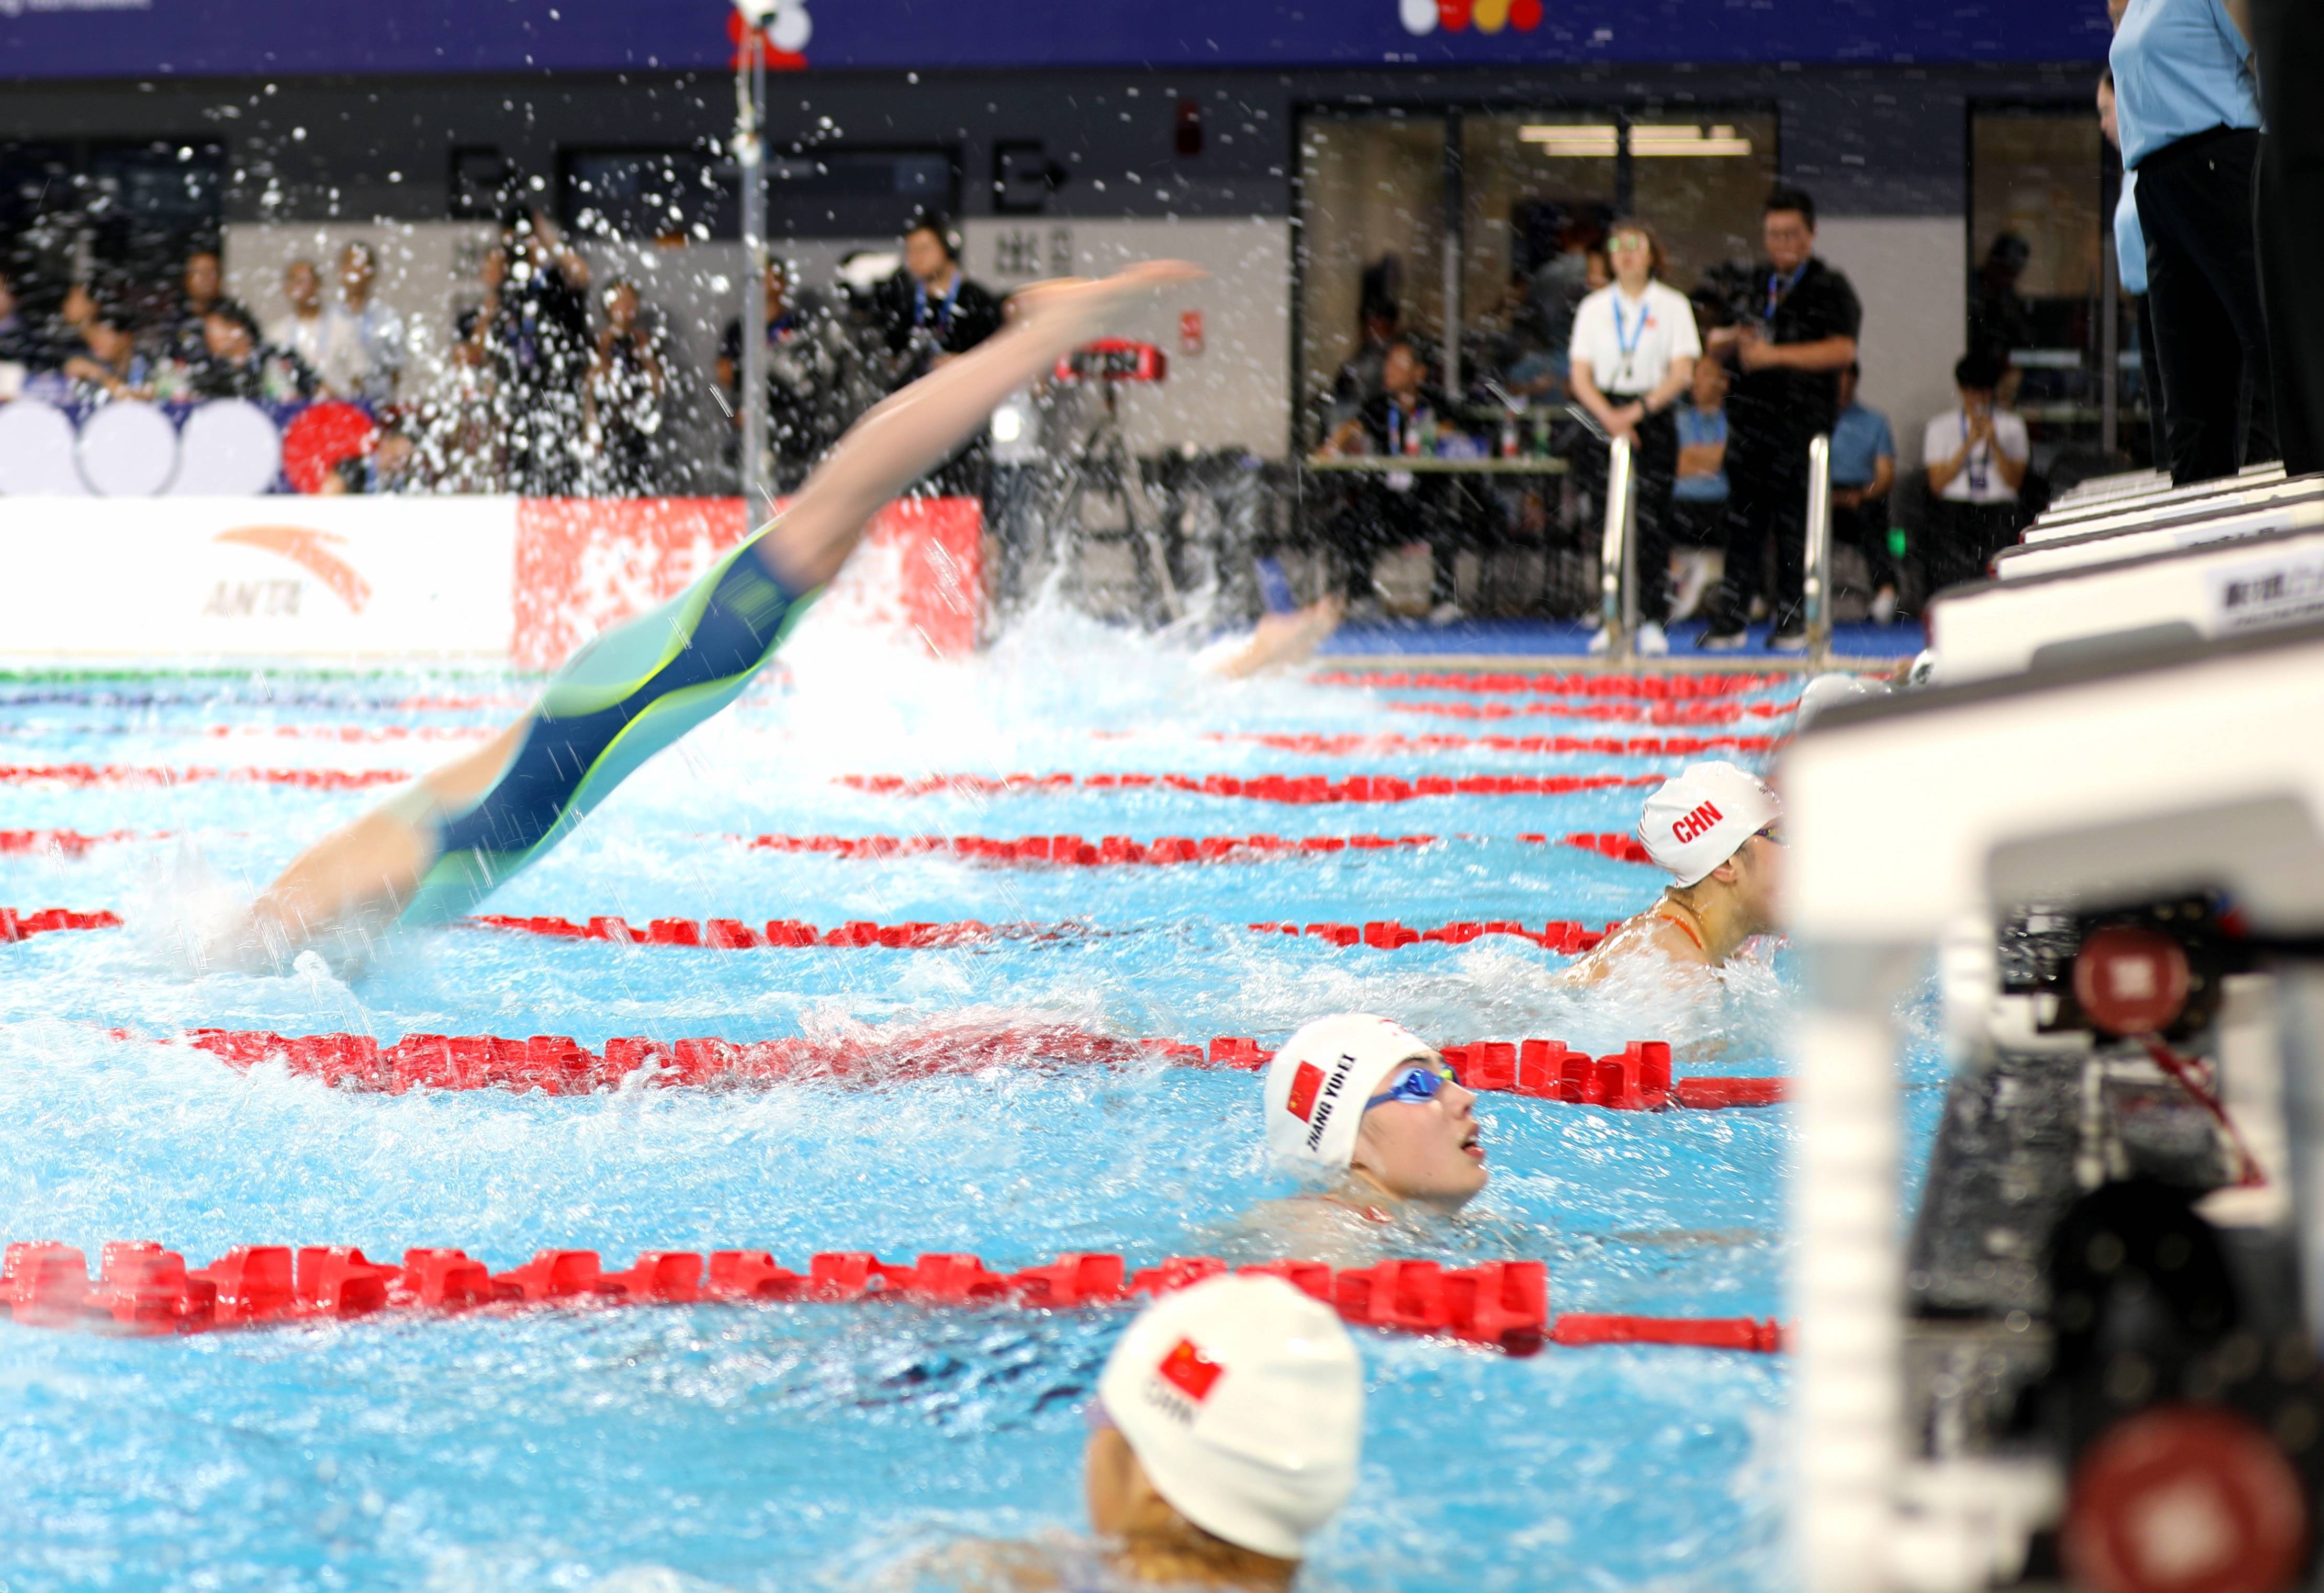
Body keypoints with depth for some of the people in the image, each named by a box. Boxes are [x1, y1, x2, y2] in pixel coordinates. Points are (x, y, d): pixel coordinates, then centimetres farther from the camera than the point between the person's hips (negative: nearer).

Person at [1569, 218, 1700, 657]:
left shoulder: (1672, 306, 3)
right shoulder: (1594, 308, 8)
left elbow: (1682, 373, -3)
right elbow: (1581, 376, 5)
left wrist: (1638, 411, -14)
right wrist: (1610, 417, -11)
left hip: (1654, 419, -2)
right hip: (1604, 417, 2)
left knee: (1652, 521, -7)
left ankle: (1653, 621, -5)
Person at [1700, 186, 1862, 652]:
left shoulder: (1831, 289, 1)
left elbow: (1843, 351, -13)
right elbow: (1715, 342, 20)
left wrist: (1775, 354, -17)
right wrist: (1734, 338, -5)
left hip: (1802, 418, -4)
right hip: (1751, 416, 4)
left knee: (1795, 522, -3)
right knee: (1743, 518, 2)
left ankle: (1792, 619, 4)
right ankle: (1731, 618, 4)